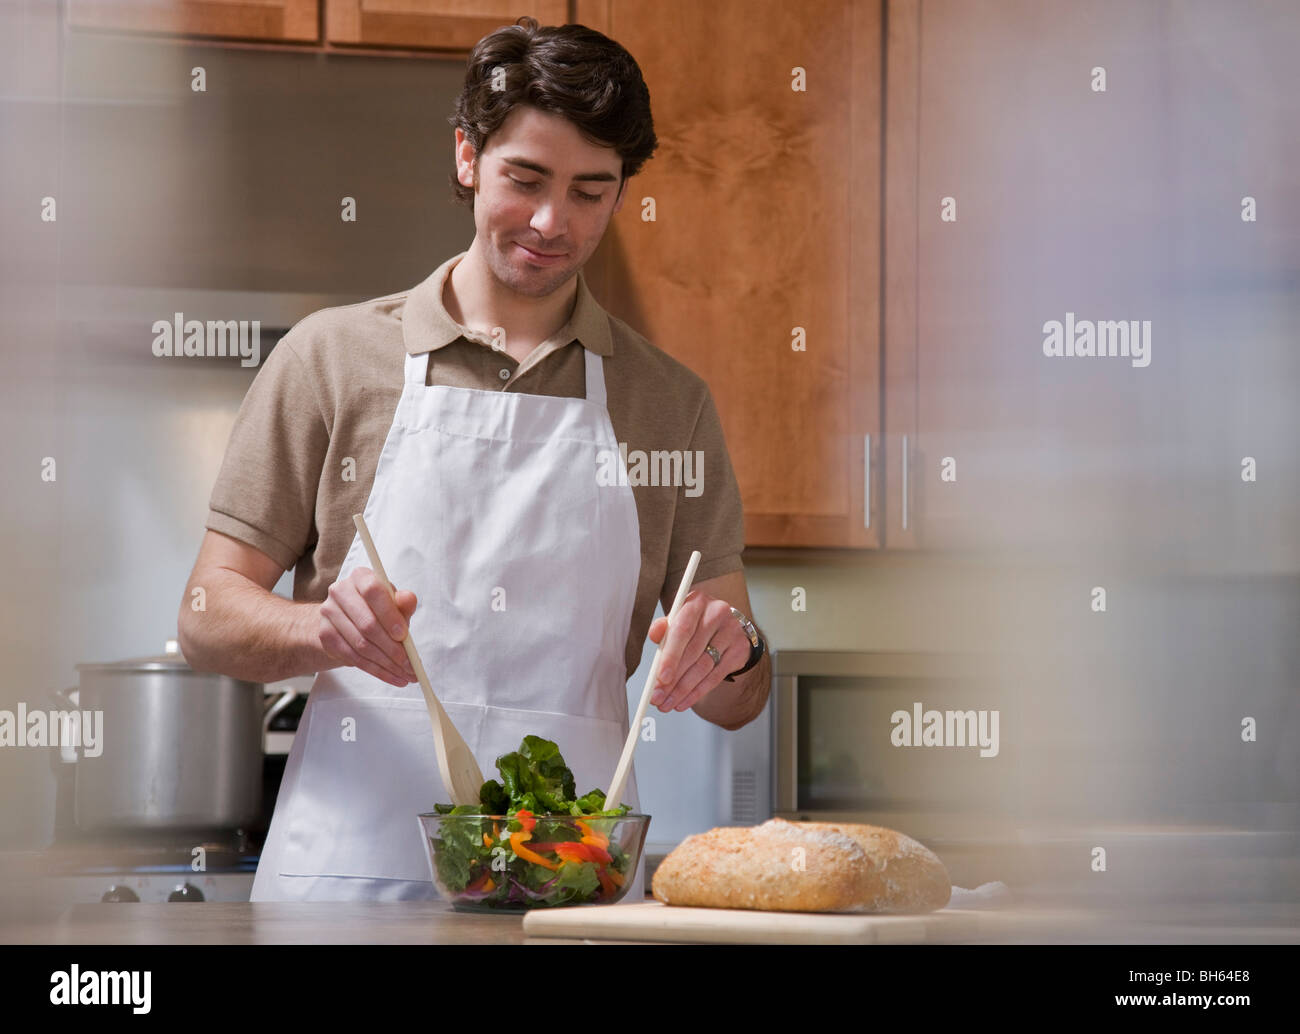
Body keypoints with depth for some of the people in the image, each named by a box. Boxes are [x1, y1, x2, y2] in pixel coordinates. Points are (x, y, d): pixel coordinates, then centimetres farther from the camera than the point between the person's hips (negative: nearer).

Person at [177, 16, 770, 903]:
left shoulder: (671, 403, 15)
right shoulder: (332, 357, 9)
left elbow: (738, 701, 16)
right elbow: (210, 615, 6)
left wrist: (729, 651, -7)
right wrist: (326, 629, -14)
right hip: (348, 871, -2)